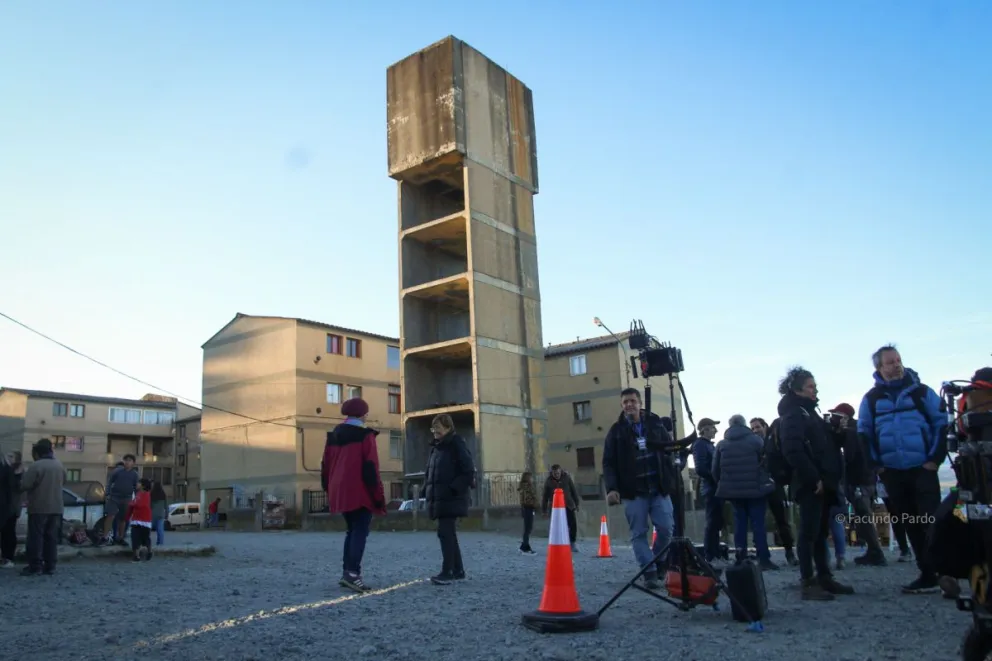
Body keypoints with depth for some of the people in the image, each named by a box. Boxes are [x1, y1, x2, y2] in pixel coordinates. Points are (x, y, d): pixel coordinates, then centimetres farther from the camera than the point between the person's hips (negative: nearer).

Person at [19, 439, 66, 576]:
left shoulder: (36, 466, -14)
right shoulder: (60, 465, 8)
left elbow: (24, 486, -14)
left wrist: (24, 476, 4)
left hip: (39, 508, -6)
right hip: (56, 508, 6)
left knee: (36, 538, 1)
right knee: (52, 538, 9)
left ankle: (35, 567, 2)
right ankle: (50, 566, 11)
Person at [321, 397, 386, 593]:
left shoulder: (333, 435, 13)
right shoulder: (365, 435, -7)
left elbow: (326, 465, 15)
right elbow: (371, 468, -13)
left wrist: (330, 490, 22)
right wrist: (378, 496, -10)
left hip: (341, 492, 7)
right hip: (360, 493, -7)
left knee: (352, 531, 16)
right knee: (360, 532, -6)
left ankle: (346, 572, 13)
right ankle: (352, 573, -16)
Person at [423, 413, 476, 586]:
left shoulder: (457, 445, -8)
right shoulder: (436, 447, 16)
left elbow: (469, 472, -14)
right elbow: (430, 471, 25)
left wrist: (452, 489, -18)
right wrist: (428, 488, 10)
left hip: (451, 499, -8)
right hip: (439, 498, 8)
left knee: (445, 533, -12)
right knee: (448, 534, 12)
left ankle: (447, 572, -8)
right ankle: (457, 570, 21)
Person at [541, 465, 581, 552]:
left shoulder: (567, 477, -2)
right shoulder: (548, 481, -3)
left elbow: (574, 491, 6)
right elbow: (545, 496, 4)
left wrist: (577, 503, 6)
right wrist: (544, 509, 5)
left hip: (568, 506, 1)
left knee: (573, 525, -4)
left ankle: (572, 543, 17)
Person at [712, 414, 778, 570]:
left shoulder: (722, 445, 5)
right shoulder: (756, 439, -1)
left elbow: (715, 470, 4)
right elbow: (766, 462, -1)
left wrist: (723, 484, 18)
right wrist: (767, 480, 15)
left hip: (733, 490, 2)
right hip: (755, 488, -2)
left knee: (739, 523, 7)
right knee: (758, 523, 0)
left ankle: (741, 559, 6)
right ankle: (763, 559, -2)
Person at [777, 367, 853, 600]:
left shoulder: (809, 412, 19)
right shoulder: (792, 414, -10)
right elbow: (793, 451, -22)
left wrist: (830, 479, 13)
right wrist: (814, 478, -20)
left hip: (822, 483, 9)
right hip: (811, 484, -9)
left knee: (821, 532, 13)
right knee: (809, 533, -7)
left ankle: (824, 578, 19)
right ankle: (808, 583, -5)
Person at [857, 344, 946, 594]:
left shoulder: (921, 392, 0)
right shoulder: (871, 399, 5)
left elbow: (942, 424, 0)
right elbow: (864, 434, 9)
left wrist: (935, 458, -6)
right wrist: (877, 464, 2)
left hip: (922, 469, -3)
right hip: (892, 473, 3)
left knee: (932, 522, -7)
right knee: (911, 526, 8)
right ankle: (928, 575, 16)